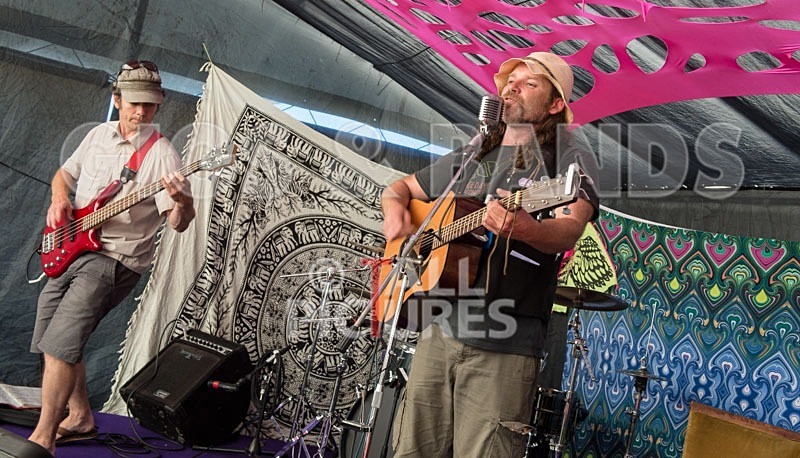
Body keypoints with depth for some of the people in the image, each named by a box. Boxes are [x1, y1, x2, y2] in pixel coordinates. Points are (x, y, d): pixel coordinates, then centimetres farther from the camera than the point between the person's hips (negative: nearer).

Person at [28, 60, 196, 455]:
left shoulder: (161, 153, -11)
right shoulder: (98, 135, 8)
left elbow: (178, 223, -17)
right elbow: (64, 172, 24)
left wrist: (182, 203, -40)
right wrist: (59, 197, 2)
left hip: (115, 259, -7)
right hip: (70, 250, 7)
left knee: (59, 344, -19)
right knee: (51, 340, 13)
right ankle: (80, 418, 30)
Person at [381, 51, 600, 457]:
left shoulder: (565, 160, -1)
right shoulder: (467, 159, 17)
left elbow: (568, 230, -20)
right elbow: (401, 186, 28)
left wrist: (526, 229, -42)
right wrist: (394, 208, 4)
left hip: (504, 346, -5)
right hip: (439, 330, 6)